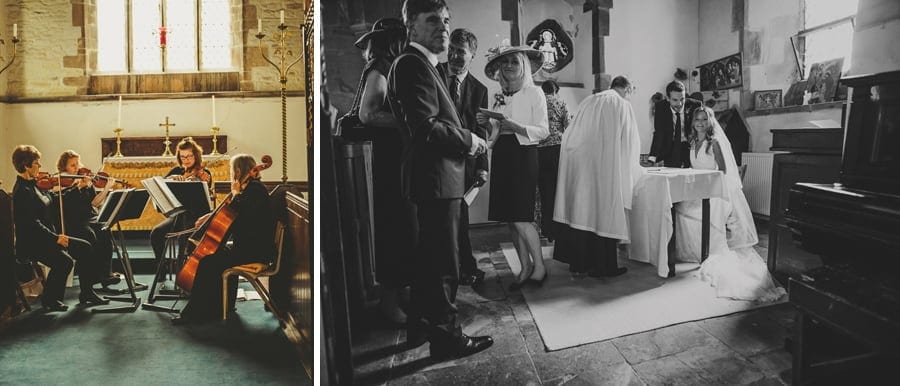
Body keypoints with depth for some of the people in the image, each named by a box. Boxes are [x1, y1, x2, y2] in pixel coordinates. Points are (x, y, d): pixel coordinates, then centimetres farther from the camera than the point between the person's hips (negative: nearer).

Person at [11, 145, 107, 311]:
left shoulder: (33, 185, 10)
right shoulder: (22, 191, -18)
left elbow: (54, 201, 17)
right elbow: (32, 223, -22)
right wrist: (55, 238, -24)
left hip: (45, 237, 10)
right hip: (30, 242, -10)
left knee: (84, 247, -1)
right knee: (64, 260, -28)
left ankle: (86, 293, 4)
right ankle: (49, 300, -5)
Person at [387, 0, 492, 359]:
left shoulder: (424, 64, 18)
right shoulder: (412, 64, -15)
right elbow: (425, 128, -25)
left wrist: (469, 139, 7)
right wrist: (468, 140, -12)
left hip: (435, 178, 11)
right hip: (436, 178, -11)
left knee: (429, 258, 19)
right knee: (444, 262, 0)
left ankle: (420, 326, 33)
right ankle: (446, 336, 14)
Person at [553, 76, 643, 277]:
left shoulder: (588, 101, 14)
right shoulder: (623, 106, 0)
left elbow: (572, 137, 15)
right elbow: (629, 142, 1)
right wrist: (634, 168, 14)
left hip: (578, 166, 5)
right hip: (604, 167, -5)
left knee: (581, 210, 9)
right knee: (603, 214, 1)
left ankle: (577, 261, 15)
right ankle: (603, 265, 6)